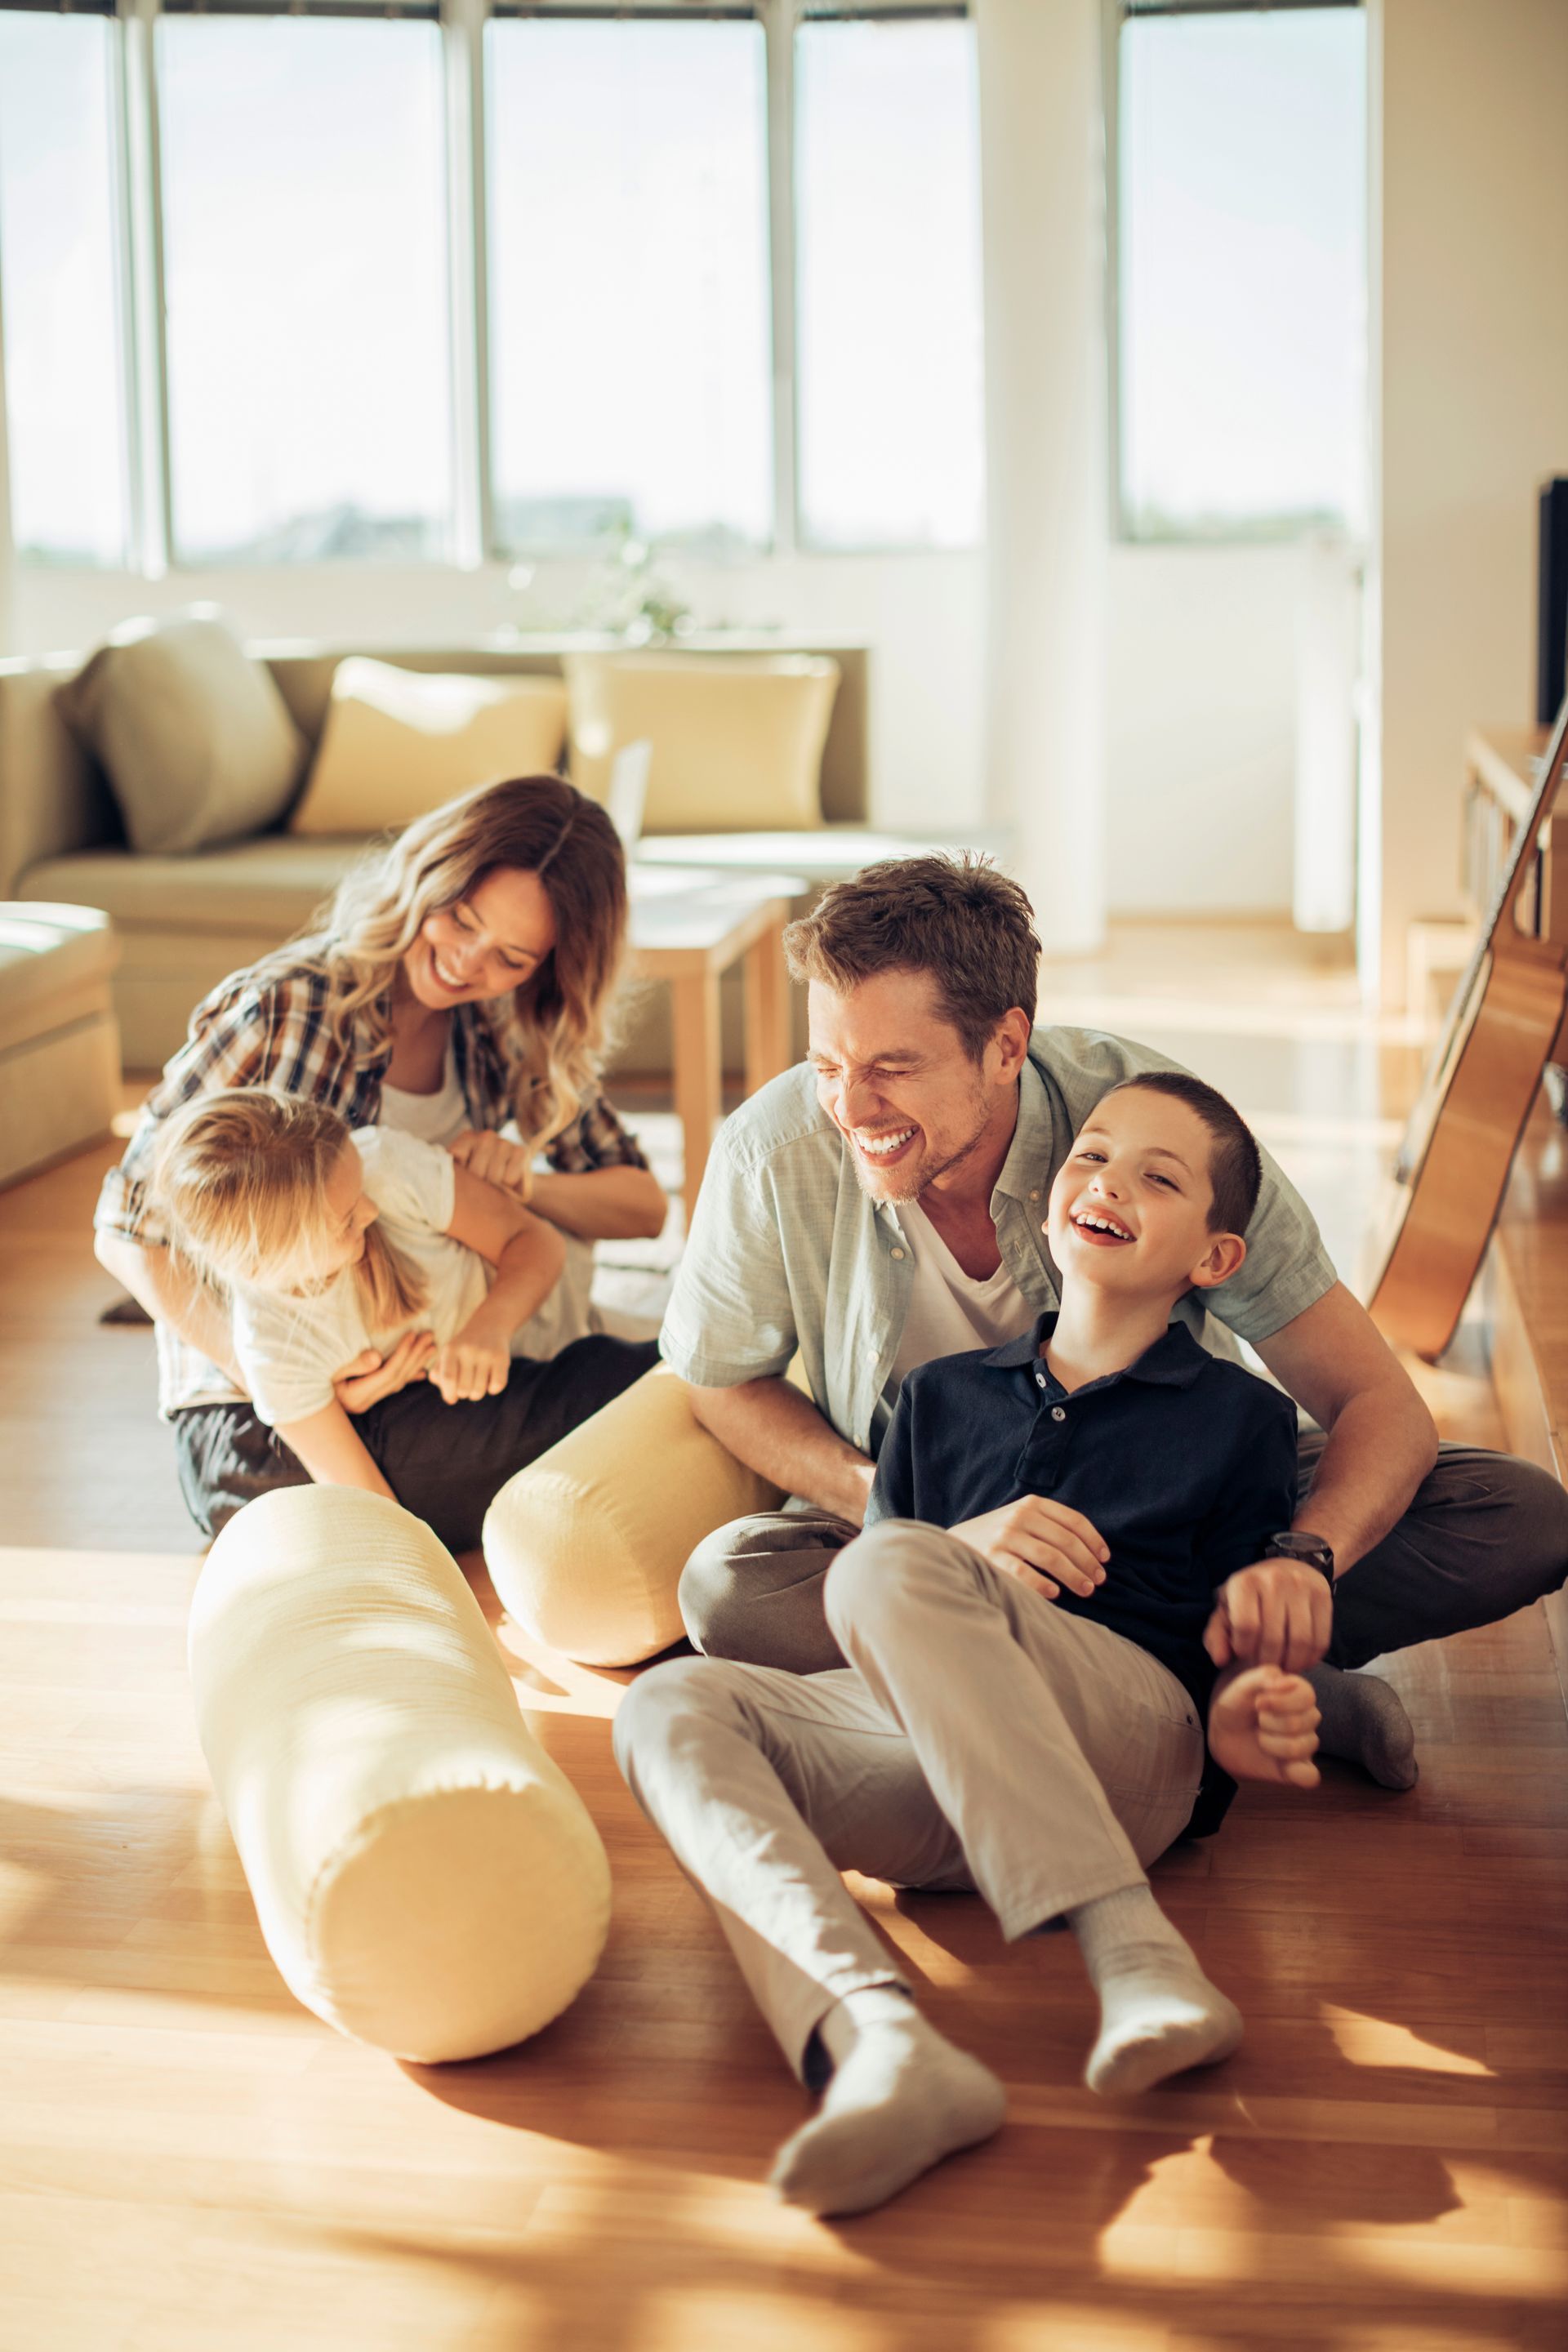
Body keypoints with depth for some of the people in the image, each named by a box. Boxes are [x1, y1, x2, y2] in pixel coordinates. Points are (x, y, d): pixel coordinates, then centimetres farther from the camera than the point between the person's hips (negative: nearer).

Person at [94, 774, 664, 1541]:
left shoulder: (507, 1034, 3)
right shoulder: (284, 1011, -16)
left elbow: (643, 1203, 9)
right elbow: (128, 1232, -13)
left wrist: (526, 1184, -14)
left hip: (413, 1387, 7)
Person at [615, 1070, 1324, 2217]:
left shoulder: (1242, 1414, 17)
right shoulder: (944, 1393, 26)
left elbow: (1237, 1642, 14)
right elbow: (867, 1613, 20)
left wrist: (1240, 1726, -8)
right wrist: (968, 1552, 0)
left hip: (1130, 1749, -4)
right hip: (931, 1779, 4)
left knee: (890, 1566, -31)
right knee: (674, 1703, -23)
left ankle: (1142, 1964, -42)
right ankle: (875, 2035, -48)